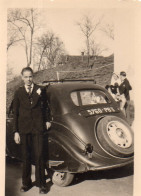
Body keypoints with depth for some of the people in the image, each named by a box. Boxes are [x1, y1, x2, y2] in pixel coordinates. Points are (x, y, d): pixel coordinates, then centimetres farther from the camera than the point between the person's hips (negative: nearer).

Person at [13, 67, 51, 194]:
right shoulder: (19, 92, 6)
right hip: (24, 128, 1)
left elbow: (45, 107, 13)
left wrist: (47, 120, 1)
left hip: (38, 127, -1)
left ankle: (41, 183, 10)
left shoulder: (40, 90, 4)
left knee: (39, 156, -2)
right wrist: (16, 131, 0)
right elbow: (15, 113, 5)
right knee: (26, 156, 9)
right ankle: (26, 183, 22)